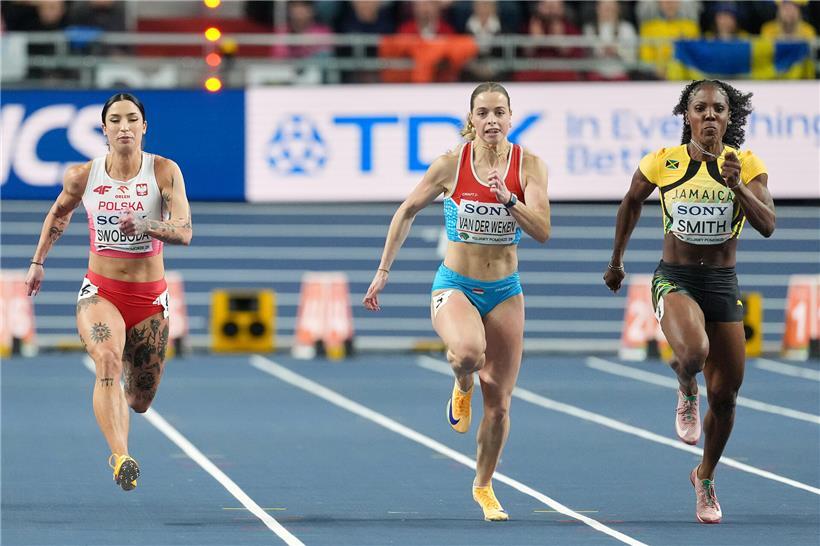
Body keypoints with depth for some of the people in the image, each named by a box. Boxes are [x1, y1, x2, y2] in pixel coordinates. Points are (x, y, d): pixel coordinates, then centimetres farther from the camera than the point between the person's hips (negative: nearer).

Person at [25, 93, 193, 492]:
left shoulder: (164, 172, -8)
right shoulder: (83, 177, -3)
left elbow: (184, 231, -18)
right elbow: (59, 213, 19)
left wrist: (146, 225, -36)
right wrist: (38, 262, 18)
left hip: (150, 298, 1)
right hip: (100, 292, -1)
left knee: (140, 401, 9)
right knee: (108, 363, -32)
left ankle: (117, 450, 47)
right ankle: (122, 459, -45)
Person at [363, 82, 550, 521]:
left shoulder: (528, 165, -7)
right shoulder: (451, 164, -8)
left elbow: (542, 232, -15)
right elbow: (408, 210, 6)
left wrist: (508, 199, -31)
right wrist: (383, 271, 5)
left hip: (504, 291, 2)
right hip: (454, 286, -2)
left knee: (499, 404, 5)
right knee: (468, 353, -36)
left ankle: (484, 486, 28)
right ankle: (462, 387, 2)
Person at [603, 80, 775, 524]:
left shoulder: (748, 165, -4)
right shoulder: (662, 163, -4)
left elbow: (767, 226, -13)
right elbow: (631, 203, 15)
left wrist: (737, 185, -28)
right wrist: (616, 261, 20)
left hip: (723, 284, 2)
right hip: (674, 279, -2)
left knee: (725, 395, 5)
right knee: (692, 352, -35)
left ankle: (705, 477, 32)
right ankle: (687, 394, 3)